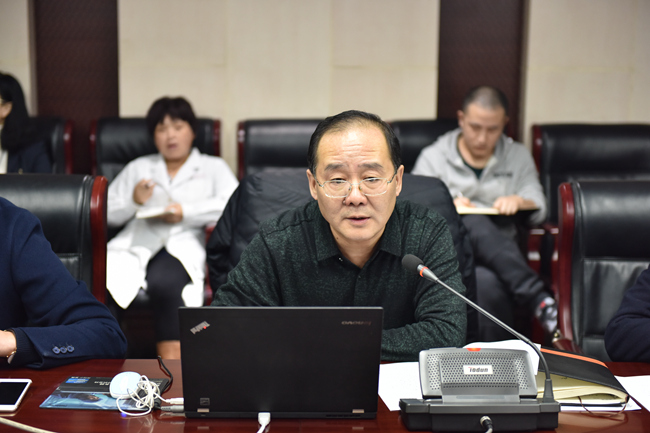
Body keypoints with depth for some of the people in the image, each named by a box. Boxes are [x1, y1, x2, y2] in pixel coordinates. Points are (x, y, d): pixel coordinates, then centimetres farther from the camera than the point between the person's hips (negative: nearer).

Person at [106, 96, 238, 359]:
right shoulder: (137, 168, 31)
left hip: (183, 242, -2)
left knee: (163, 281, -39)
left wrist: (186, 212, -6)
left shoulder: (213, 167, 23)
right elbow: (106, 214, 23)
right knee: (101, 276, -33)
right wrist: (134, 202, 3)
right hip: (136, 242, 3)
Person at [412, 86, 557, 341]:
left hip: (500, 255, 1)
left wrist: (519, 201, -13)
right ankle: (538, 298, -46)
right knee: (475, 224, -39)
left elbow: (539, 210, 11)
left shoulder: (518, 157, 20)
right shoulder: (433, 157, 15)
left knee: (487, 281, -40)